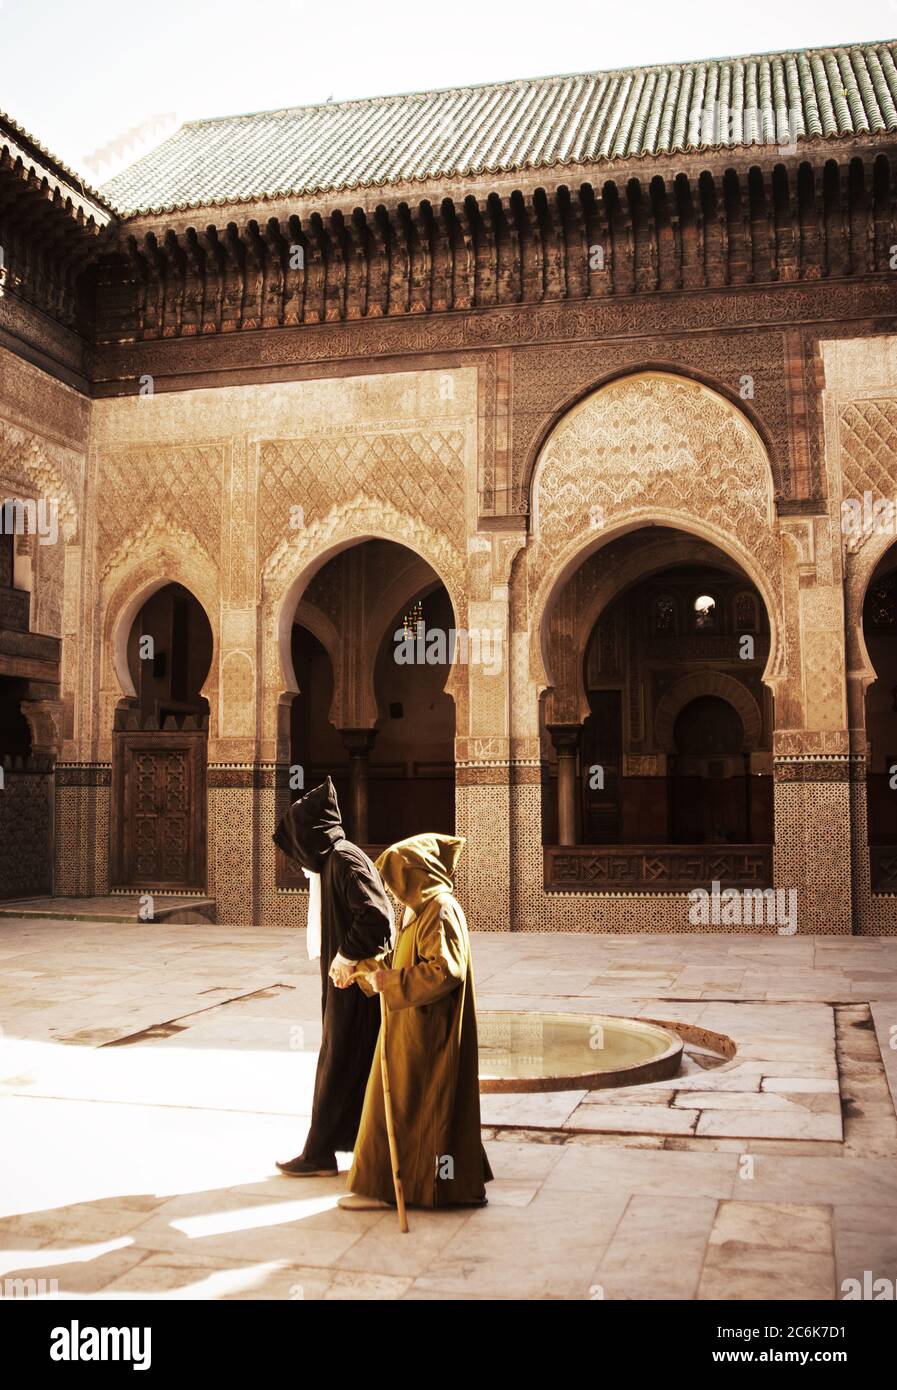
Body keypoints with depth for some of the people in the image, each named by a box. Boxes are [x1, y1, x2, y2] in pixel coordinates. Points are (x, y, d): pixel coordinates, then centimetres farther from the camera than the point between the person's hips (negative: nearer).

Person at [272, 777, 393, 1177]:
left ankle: (320, 1154, 10)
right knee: (363, 1067, 14)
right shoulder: (332, 859, 11)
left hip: (353, 982, -10)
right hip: (347, 977, 10)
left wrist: (346, 957, -21)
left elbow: (376, 915, -29)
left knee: (338, 1065, 0)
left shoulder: (343, 859, -18)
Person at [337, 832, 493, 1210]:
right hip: (414, 1027, 10)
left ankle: (382, 1187, 8)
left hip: (425, 1033, -10)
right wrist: (369, 968, 11)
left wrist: (391, 981, -22)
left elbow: (445, 970, -27)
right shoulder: (423, 908, 12)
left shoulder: (440, 909, -19)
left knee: (402, 1104, -1)